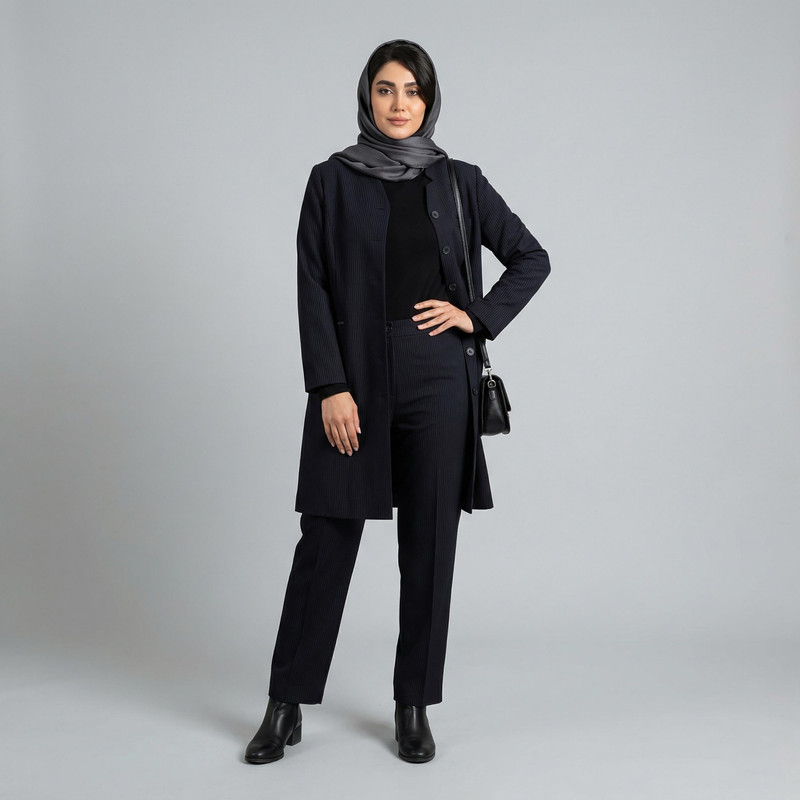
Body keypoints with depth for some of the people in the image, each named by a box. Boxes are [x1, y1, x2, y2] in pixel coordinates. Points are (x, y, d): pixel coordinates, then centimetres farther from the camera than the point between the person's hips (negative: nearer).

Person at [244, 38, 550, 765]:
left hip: (436, 380, 1)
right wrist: (329, 387, -10)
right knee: (326, 539, 1)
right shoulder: (333, 180, 3)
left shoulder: (460, 181, 7)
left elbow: (531, 258, 14)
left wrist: (478, 315, 0)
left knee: (428, 543, 5)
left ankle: (415, 707, 18)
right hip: (355, 379, -1)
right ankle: (287, 706, 15)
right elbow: (313, 290, -2)